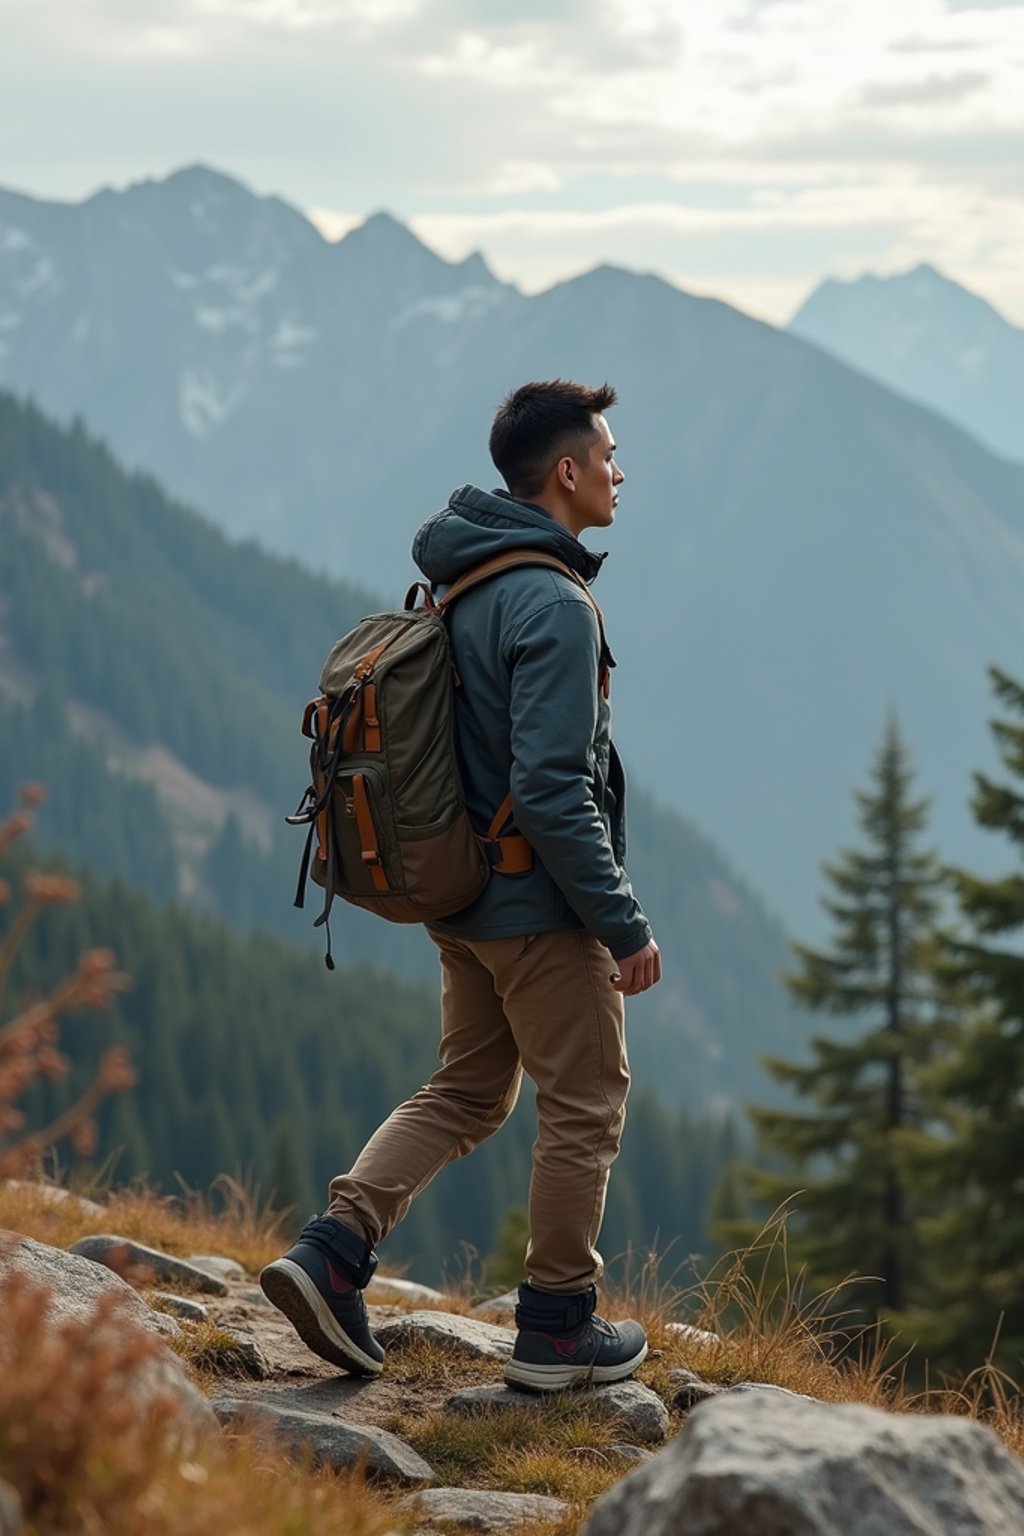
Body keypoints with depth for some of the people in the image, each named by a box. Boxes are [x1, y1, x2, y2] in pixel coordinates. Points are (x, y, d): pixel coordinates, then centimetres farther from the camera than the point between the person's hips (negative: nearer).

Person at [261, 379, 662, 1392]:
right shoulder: (552, 605, -21)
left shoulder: (463, 584, 9)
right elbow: (552, 790, -25)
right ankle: (557, 1330, 14)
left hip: (459, 892, 9)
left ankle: (331, 1254, 6)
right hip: (541, 905, -9)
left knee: (465, 1093, 18)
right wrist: (623, 923, -18)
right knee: (584, 1107, 6)